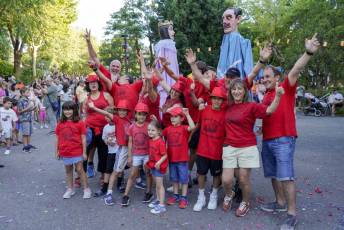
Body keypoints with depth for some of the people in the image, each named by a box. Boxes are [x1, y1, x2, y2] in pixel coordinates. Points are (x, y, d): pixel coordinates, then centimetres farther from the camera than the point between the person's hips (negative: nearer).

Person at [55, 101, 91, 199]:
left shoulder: (80, 123, -9)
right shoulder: (60, 124, 3)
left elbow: (83, 139, -7)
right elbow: (57, 139, 8)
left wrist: (84, 152, -7)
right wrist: (56, 151, 8)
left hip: (77, 152, -4)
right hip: (65, 152, 4)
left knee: (79, 170, 1)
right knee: (68, 170, 15)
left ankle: (86, 189, 12)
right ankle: (70, 189, 27)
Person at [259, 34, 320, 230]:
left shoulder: (287, 87, -2)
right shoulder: (266, 95, 17)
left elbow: (296, 70, -19)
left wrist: (308, 53, -33)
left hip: (284, 139, -8)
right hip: (267, 140, 8)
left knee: (286, 176, -9)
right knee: (274, 175, 15)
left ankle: (292, 214, -1)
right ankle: (280, 203, 31)